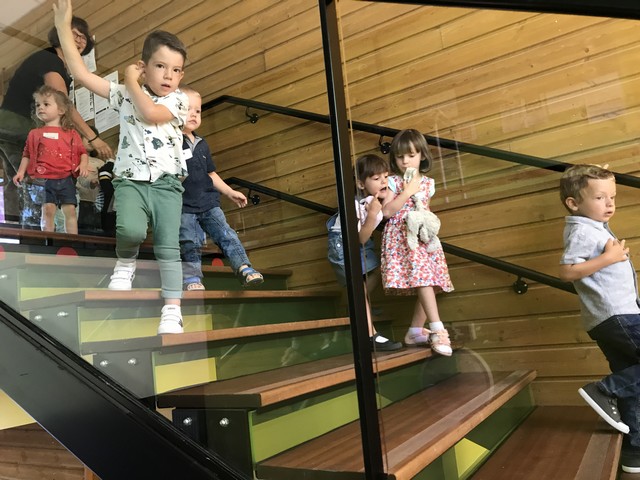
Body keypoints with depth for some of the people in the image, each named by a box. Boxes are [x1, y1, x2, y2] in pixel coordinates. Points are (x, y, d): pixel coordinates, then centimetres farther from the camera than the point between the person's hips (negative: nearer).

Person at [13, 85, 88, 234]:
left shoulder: (71, 134, 13)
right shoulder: (35, 133, 15)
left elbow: (82, 152, 10)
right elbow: (27, 154, 14)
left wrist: (83, 164, -10)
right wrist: (21, 171, 3)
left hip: (66, 179, 0)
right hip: (44, 179, 1)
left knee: (70, 210, -3)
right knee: (48, 210, -5)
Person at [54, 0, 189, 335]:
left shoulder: (178, 100, 3)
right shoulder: (125, 94, 10)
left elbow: (151, 113, -17)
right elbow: (81, 74, 5)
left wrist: (132, 80, -2)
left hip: (167, 182, 0)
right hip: (130, 180, 1)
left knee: (168, 247, -7)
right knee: (131, 230, -28)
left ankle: (172, 311, -2)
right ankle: (126, 263, 6)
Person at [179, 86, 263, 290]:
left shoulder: (201, 145, 16)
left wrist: (230, 192, 23)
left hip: (208, 202, 6)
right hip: (183, 205, -5)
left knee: (226, 234, 0)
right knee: (190, 245, -2)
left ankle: (243, 267, 1)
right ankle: (191, 278, 10)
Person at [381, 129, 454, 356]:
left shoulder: (427, 183, 13)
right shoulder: (393, 182, -1)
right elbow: (387, 211, -12)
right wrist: (407, 192, -14)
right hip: (401, 239, -6)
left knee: (429, 283, 0)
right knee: (423, 278, -21)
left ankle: (415, 331, 12)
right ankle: (437, 330, -20)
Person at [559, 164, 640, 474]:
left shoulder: (595, 228, 18)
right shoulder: (583, 231, -12)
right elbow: (566, 271, -24)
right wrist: (607, 258, -23)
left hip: (613, 317, 10)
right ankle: (605, 390, -4)